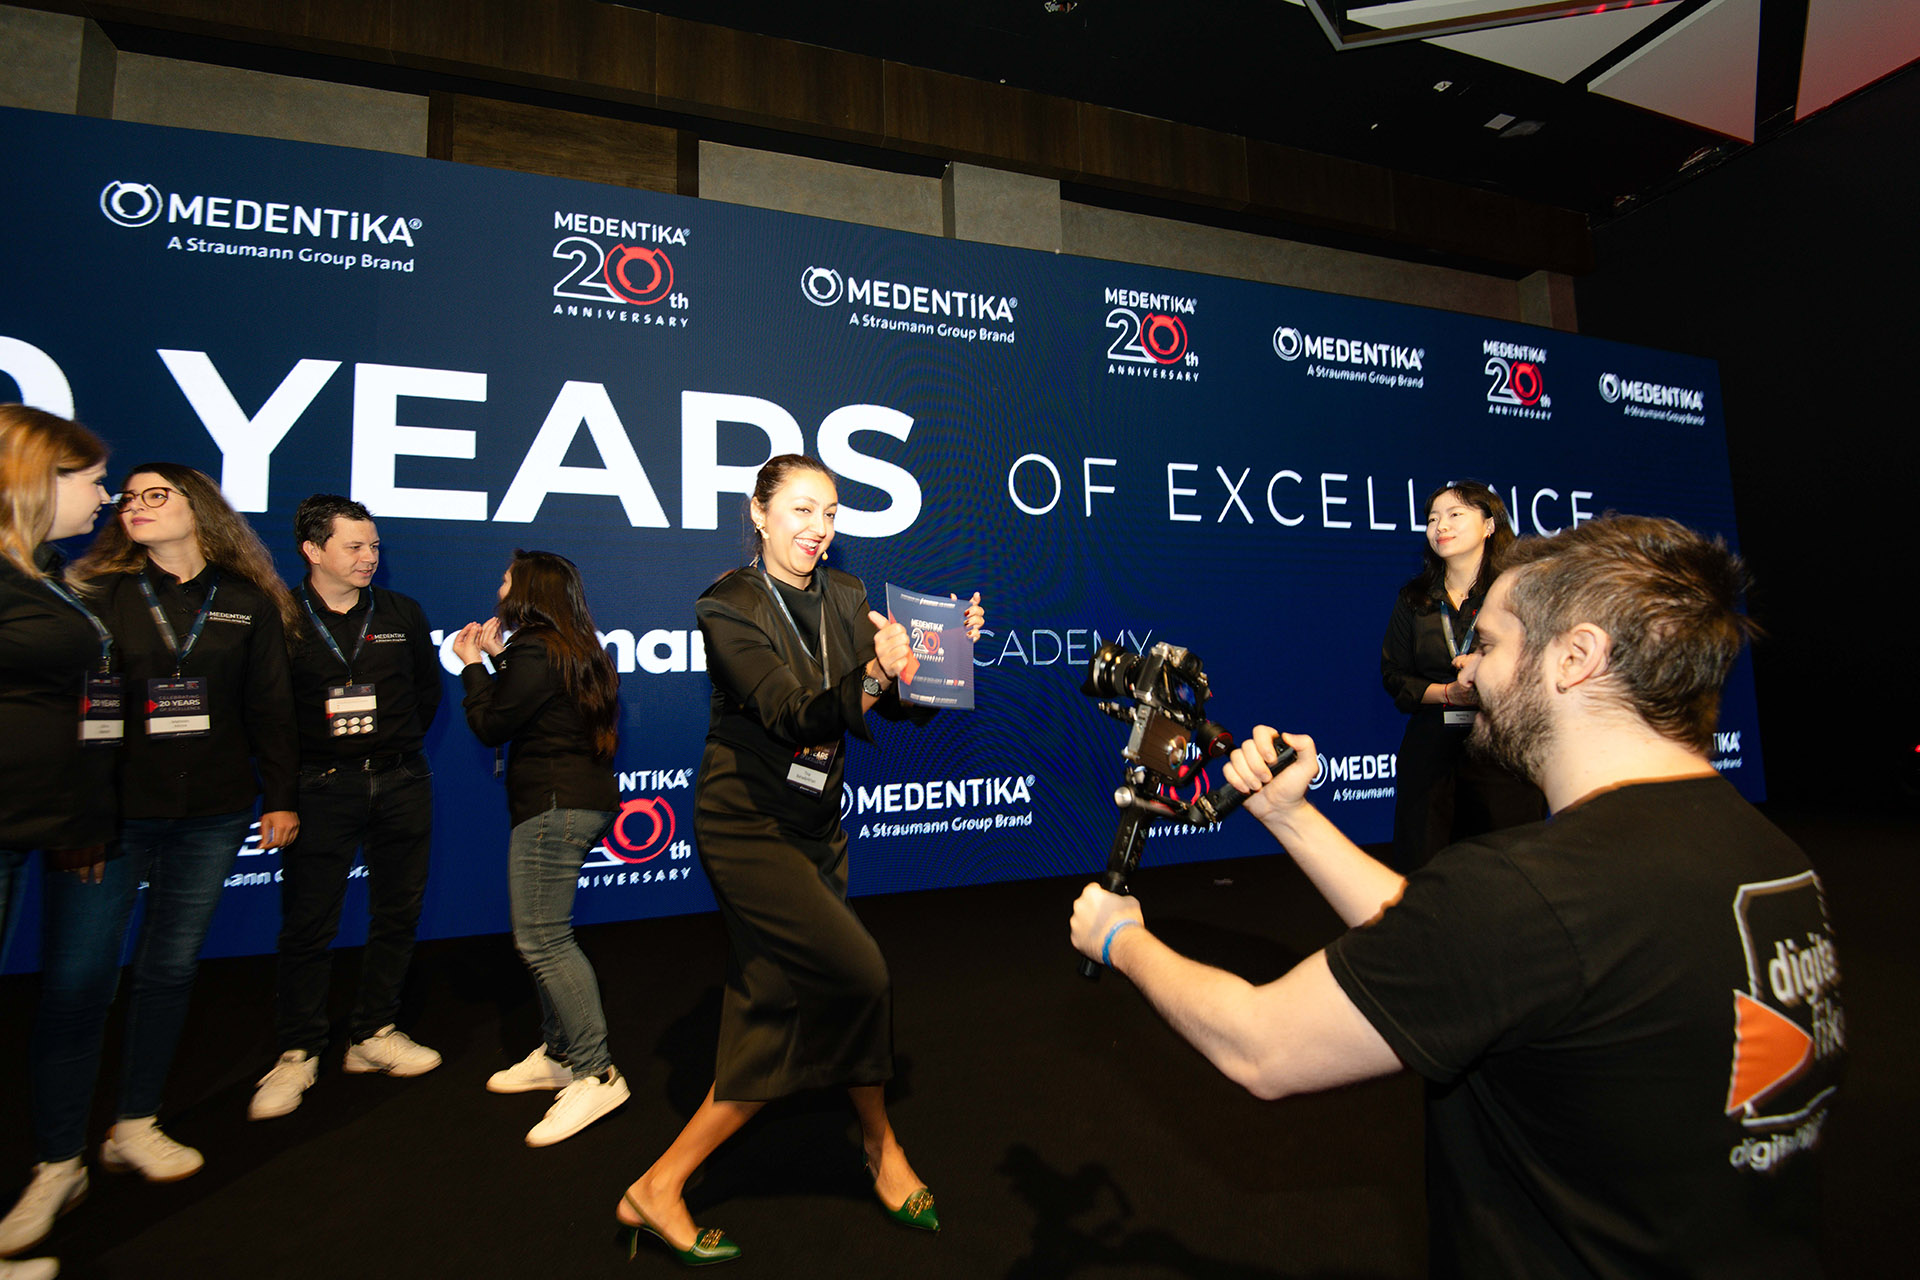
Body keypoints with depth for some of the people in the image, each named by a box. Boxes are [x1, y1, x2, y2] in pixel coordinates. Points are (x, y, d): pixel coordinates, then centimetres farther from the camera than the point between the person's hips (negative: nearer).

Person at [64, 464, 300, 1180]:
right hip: (118, 812, -1)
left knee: (171, 966, 8)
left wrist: (280, 796, 5)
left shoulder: (248, 602, 6)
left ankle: (135, 1126, 22)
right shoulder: (100, 595, 3)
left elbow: (271, 707, 6)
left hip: (213, 815, 1)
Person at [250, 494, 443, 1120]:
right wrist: (292, 759, -1)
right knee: (307, 924, 2)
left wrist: (400, 742, 10)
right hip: (320, 787, -3)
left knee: (397, 914, 9)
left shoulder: (401, 613, 8)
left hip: (400, 784, 3)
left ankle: (375, 1034, 23)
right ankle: (297, 1054, 17)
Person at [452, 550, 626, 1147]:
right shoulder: (574, 648, 18)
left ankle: (597, 1073, -6)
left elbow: (491, 726, -9)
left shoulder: (535, 651, -13)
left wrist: (473, 665, 3)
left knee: (541, 939, -9)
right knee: (544, 935, 17)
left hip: (553, 806, -11)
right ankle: (559, 1052, 26)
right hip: (582, 800, 11)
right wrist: (495, 657, 22)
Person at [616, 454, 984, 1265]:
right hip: (746, 824, -7)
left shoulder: (844, 597, 4)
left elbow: (905, 708, 0)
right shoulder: (729, 607, -14)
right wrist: (871, 675, -42)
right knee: (857, 972, -11)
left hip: (813, 826, 7)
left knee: (781, 1009, 11)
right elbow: (794, 715, -26)